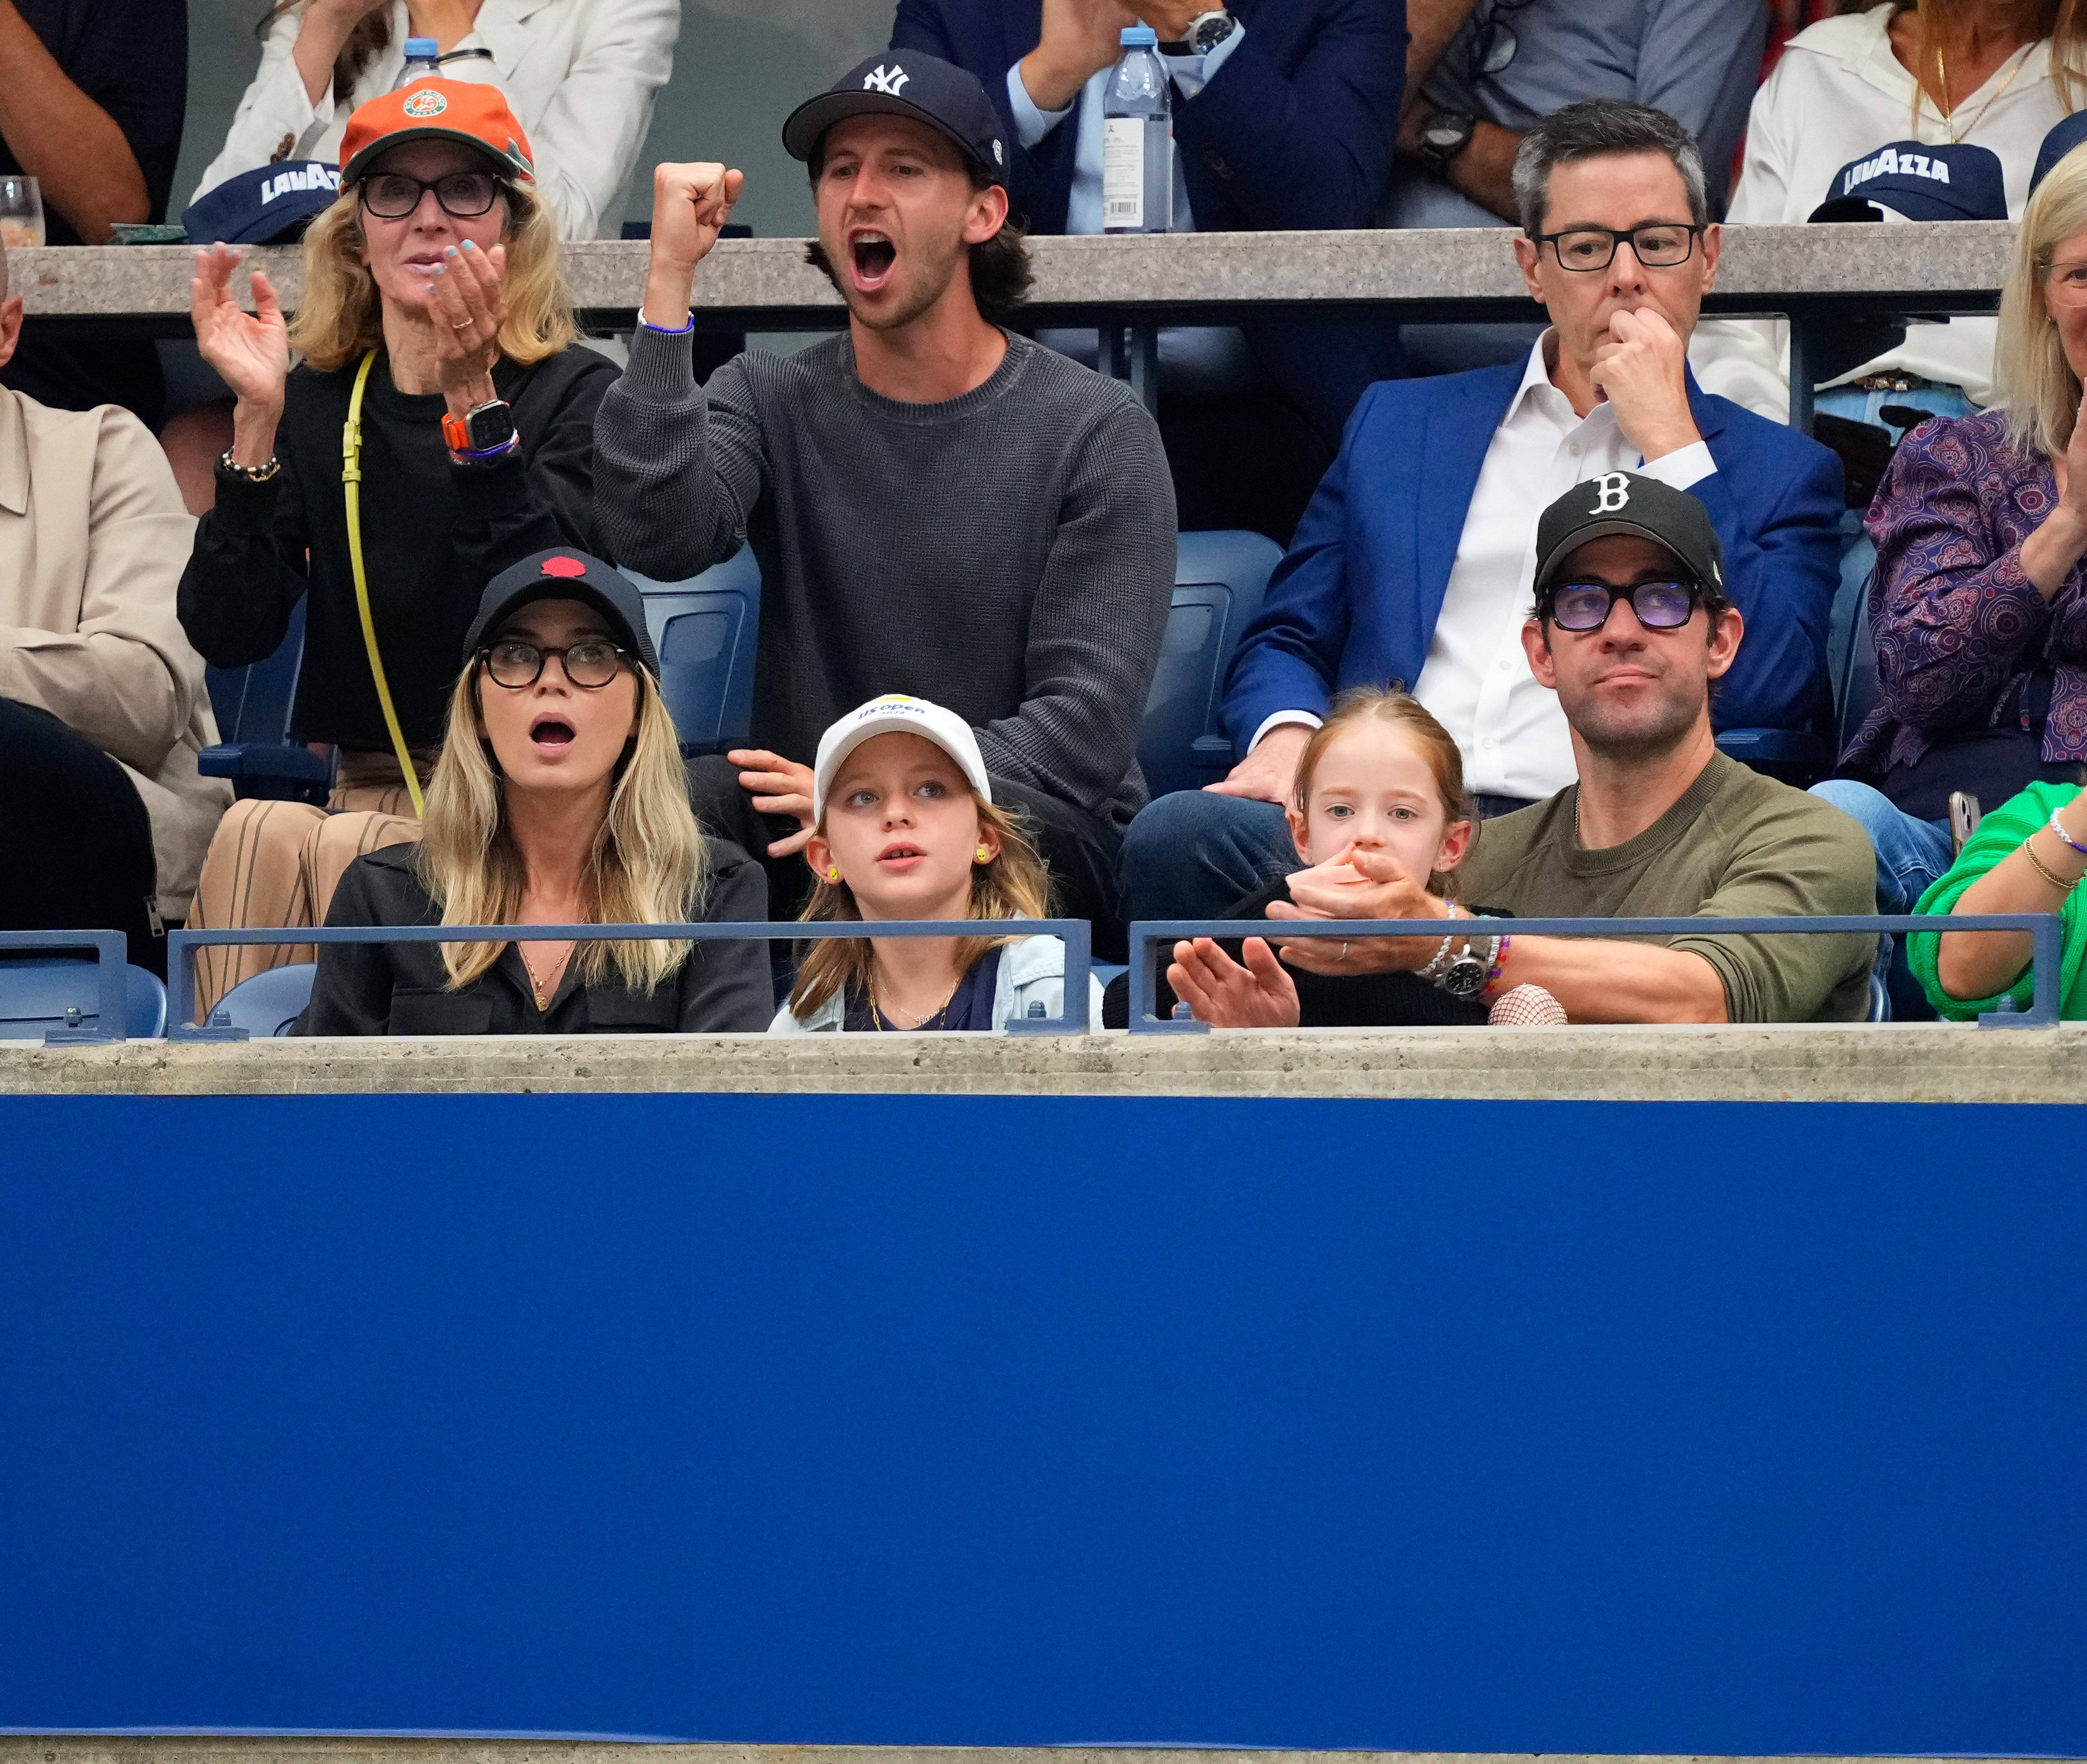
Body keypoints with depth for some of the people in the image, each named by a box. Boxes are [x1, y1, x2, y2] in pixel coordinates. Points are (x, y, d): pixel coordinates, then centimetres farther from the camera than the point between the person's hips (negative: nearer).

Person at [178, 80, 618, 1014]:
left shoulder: (575, 395, -2)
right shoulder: (317, 403, 7)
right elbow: (226, 636, -5)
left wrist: (473, 403, -29)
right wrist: (258, 421, -15)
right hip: (368, 794, 3)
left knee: (332, 853, -29)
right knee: (259, 834, -28)